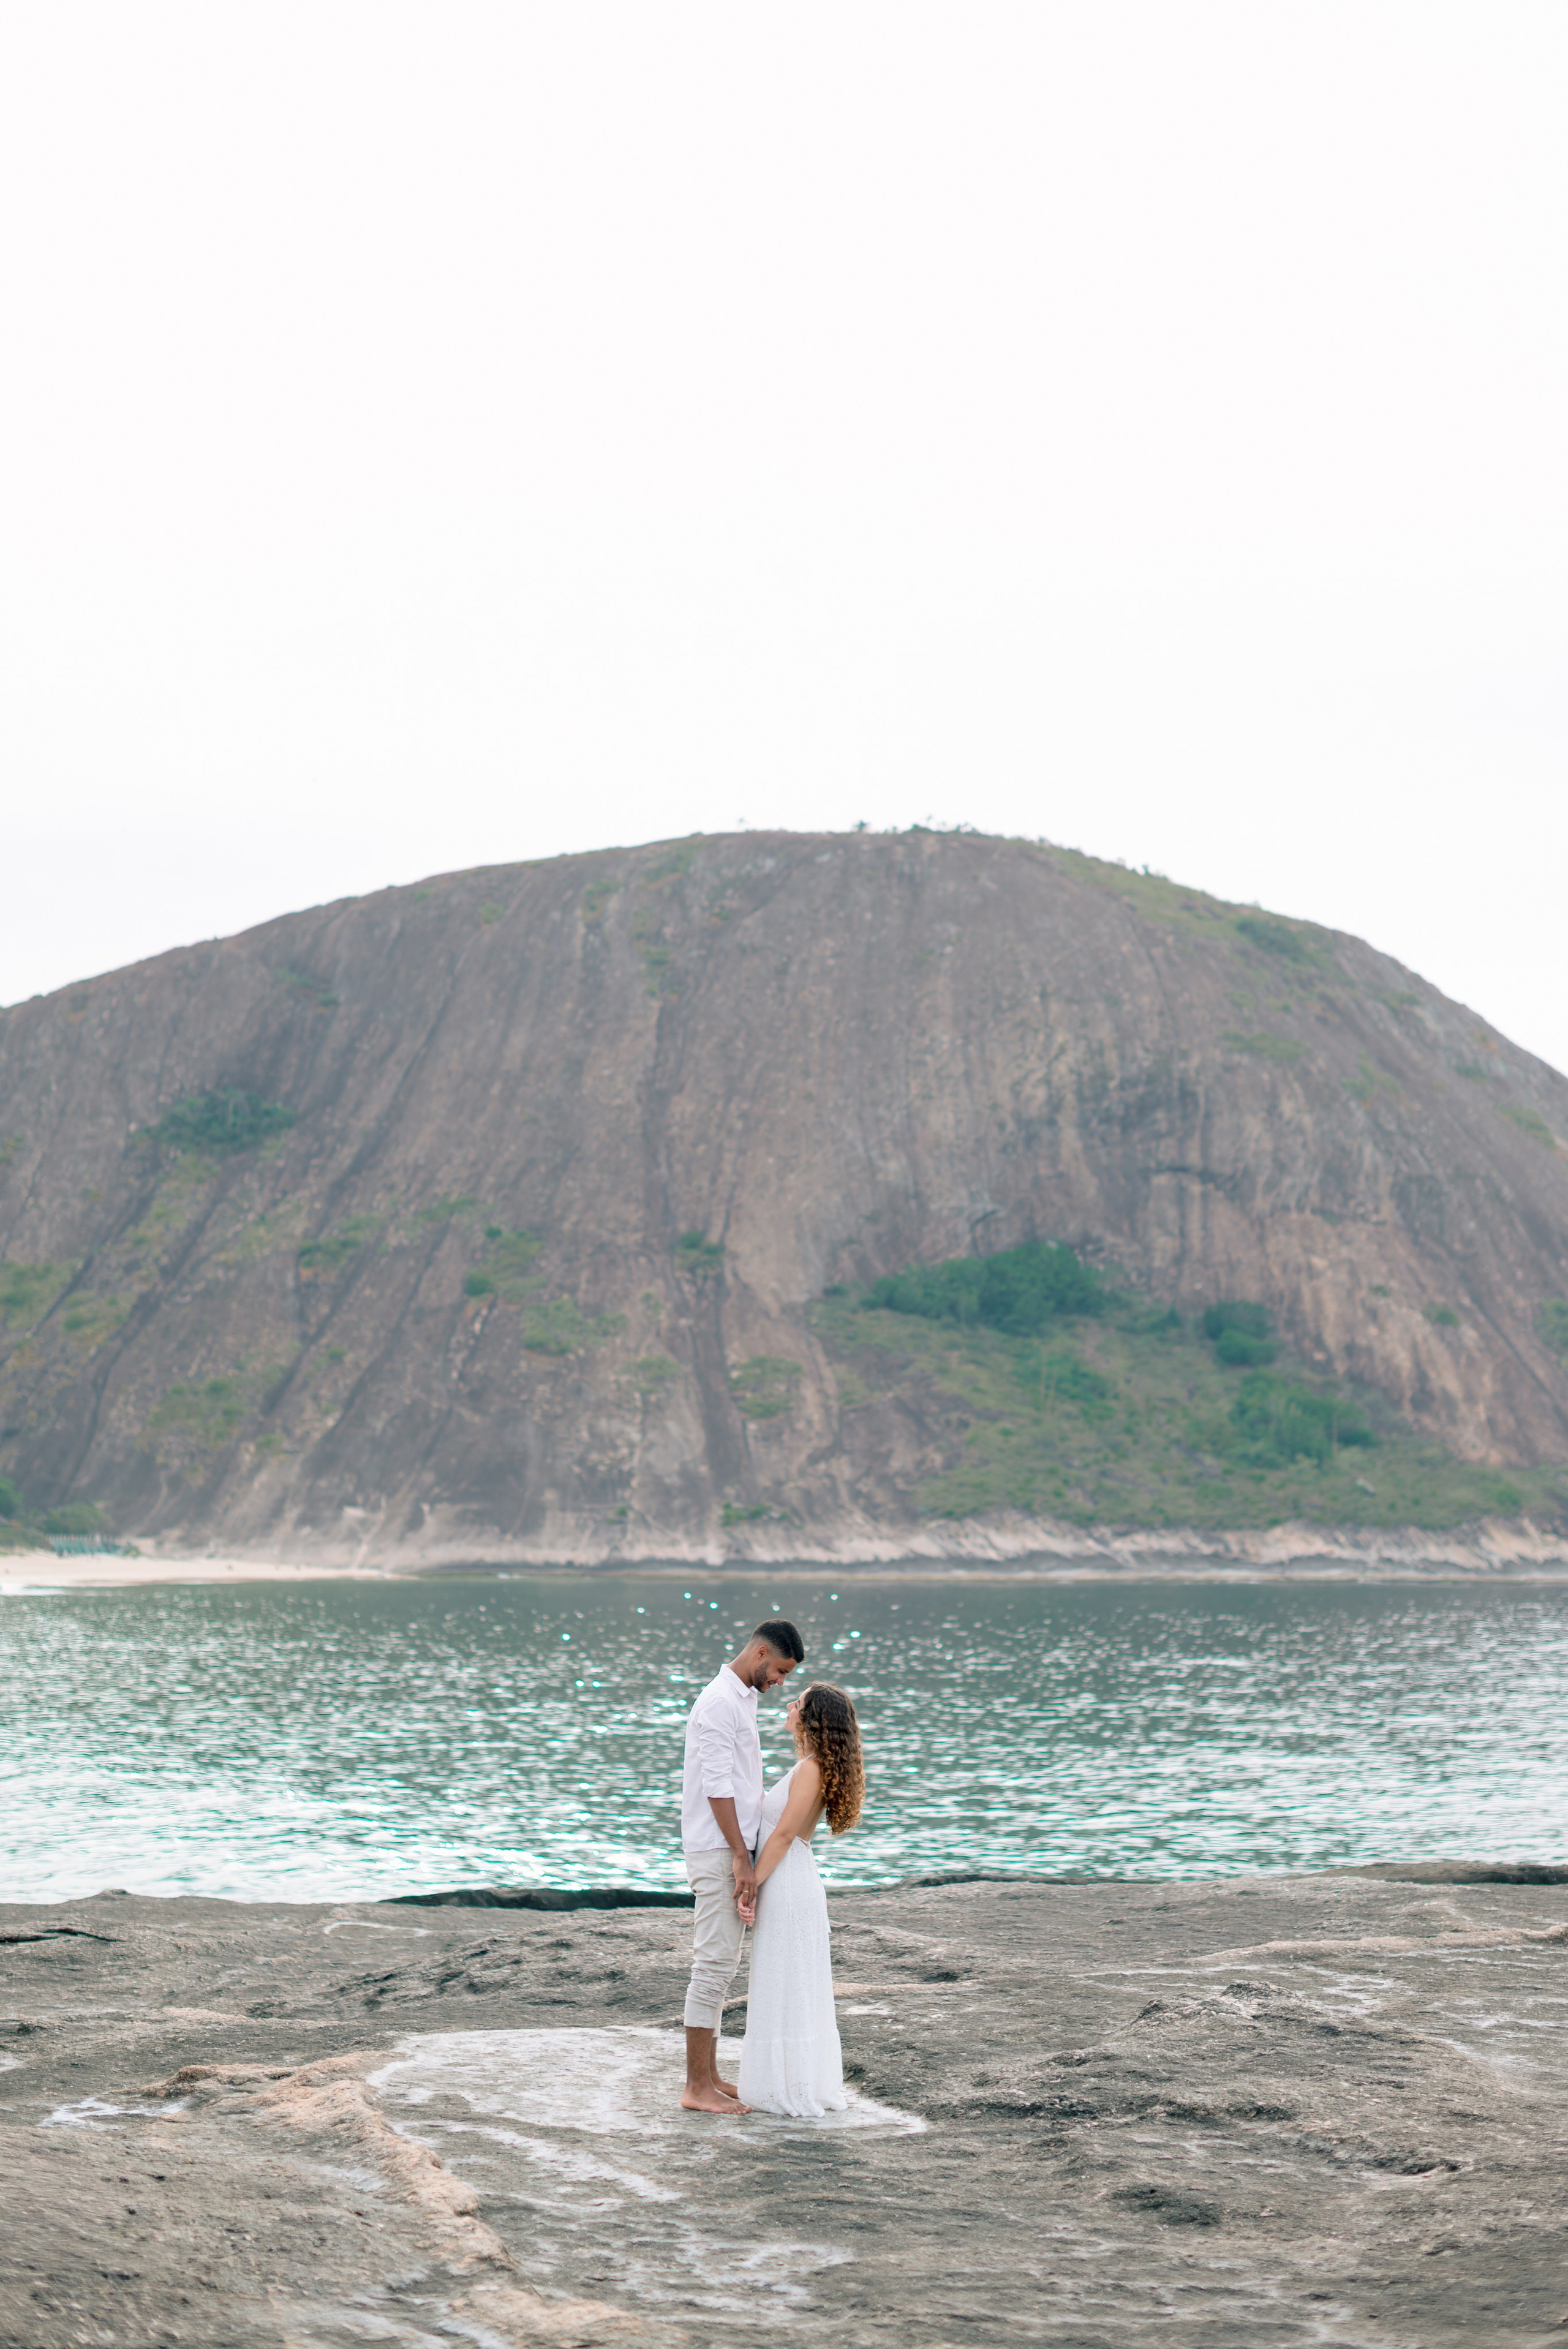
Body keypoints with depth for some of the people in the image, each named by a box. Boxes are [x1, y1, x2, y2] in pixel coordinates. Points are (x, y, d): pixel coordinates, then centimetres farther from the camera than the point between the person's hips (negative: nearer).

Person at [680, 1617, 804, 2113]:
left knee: (720, 1966, 12)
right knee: (715, 1965, -9)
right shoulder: (720, 1702, -15)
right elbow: (717, 1787, -19)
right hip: (718, 1852, -10)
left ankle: (708, 2078, 17)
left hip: (732, 1851, 10)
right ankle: (697, 2087, -6)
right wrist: (741, 1859, -20)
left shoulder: (742, 1699, 17)